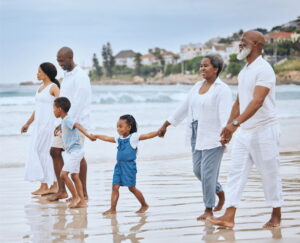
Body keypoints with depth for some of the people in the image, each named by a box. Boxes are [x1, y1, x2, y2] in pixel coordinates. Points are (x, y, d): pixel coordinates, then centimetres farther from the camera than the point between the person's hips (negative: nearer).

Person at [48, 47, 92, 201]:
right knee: (55, 151, 5)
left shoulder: (80, 76, -13)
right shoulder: (66, 76, 16)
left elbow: (78, 102, -19)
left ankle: (83, 193, 3)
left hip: (76, 122, -9)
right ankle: (62, 191, 10)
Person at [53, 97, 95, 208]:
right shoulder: (64, 121, 14)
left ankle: (75, 197, -4)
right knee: (74, 176, 9)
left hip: (74, 151, -10)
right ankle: (82, 201, 10)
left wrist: (87, 134, -50)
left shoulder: (67, 120, -16)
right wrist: (60, 133, 51)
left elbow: (78, 125, -34)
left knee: (63, 174, -12)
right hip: (72, 152, 10)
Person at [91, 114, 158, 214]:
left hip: (129, 166, -6)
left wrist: (159, 132, -25)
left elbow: (148, 135, -13)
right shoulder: (119, 139, 13)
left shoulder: (133, 137, -6)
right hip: (119, 165, 6)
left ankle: (144, 205, 19)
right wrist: (96, 136, 35)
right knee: (115, 187, -1)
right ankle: (112, 209, 0)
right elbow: (107, 138, 26)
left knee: (132, 188, 2)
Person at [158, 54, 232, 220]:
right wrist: (165, 125, 21)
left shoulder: (222, 89, -9)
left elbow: (225, 113, -22)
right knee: (198, 170, 11)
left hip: (213, 137, -8)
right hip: (196, 136, 8)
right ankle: (219, 192, 34)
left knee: (208, 172, -6)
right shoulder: (197, 86, 14)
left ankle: (209, 209, 5)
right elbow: (184, 108, 20)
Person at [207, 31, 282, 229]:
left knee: (270, 174, 3)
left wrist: (235, 123, -37)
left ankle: (276, 216, 16)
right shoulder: (244, 72, 13)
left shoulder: (264, 70, -16)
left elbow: (257, 101, -27)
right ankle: (229, 217, -1)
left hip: (264, 130, -8)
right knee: (236, 172, 1)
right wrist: (229, 127, 14)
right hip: (244, 131, 8)